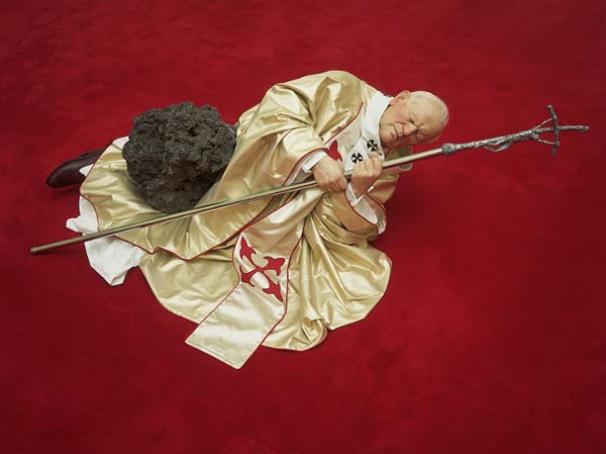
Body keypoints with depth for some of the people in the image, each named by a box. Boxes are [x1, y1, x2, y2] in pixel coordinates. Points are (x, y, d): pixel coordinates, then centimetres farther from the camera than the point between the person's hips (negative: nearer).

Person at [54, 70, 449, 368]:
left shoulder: (390, 165, 0)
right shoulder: (342, 90, -9)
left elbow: (341, 228, -4)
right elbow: (282, 101, -20)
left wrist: (358, 191, -25)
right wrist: (315, 157, -31)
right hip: (244, 168, -3)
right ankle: (105, 165, 23)